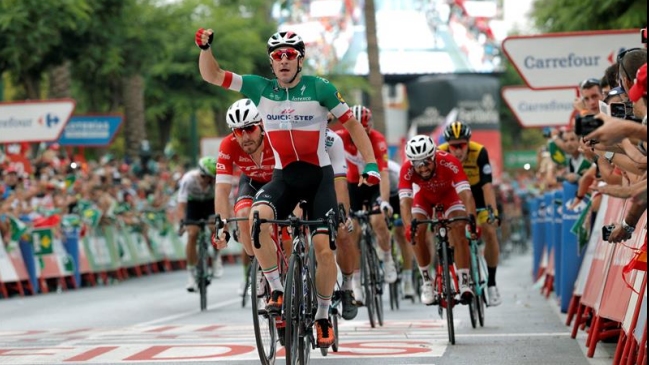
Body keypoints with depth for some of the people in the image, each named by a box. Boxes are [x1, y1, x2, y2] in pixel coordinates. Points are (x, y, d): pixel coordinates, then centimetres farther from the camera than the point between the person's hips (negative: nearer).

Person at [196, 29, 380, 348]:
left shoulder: (319, 88, -8)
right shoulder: (260, 89, -2)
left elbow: (352, 124, -2)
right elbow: (212, 76, 0)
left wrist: (370, 165, -10)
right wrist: (205, 47, -19)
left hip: (319, 176, -1)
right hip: (284, 176, 2)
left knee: (323, 247, -11)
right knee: (256, 217, -29)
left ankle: (323, 316, 10)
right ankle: (277, 290, -16)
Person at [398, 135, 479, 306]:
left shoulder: (449, 162, -40)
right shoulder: (407, 169, -36)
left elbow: (466, 194, -47)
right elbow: (405, 200, -42)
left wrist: (472, 219, -62)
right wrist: (408, 226, -60)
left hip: (449, 194, -1)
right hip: (424, 196, 1)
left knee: (459, 229, -23)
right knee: (418, 232, -20)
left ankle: (464, 282, -19)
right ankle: (427, 281, -4)